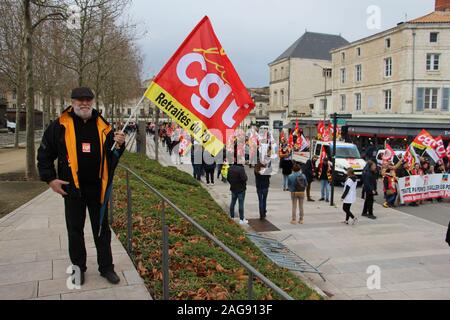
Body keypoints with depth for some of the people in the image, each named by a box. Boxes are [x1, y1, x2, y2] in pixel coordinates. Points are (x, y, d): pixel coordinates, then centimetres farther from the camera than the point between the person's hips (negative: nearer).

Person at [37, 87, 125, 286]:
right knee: (75, 230, 12)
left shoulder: (102, 126, 3)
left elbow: (112, 156, 9)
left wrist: (118, 146, -12)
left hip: (98, 188, 2)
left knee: (102, 229, 11)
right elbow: (44, 154, 1)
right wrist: (50, 179, -4)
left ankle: (106, 267, 23)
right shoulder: (60, 126, -4)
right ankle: (78, 268, 27)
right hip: (72, 188, -1)